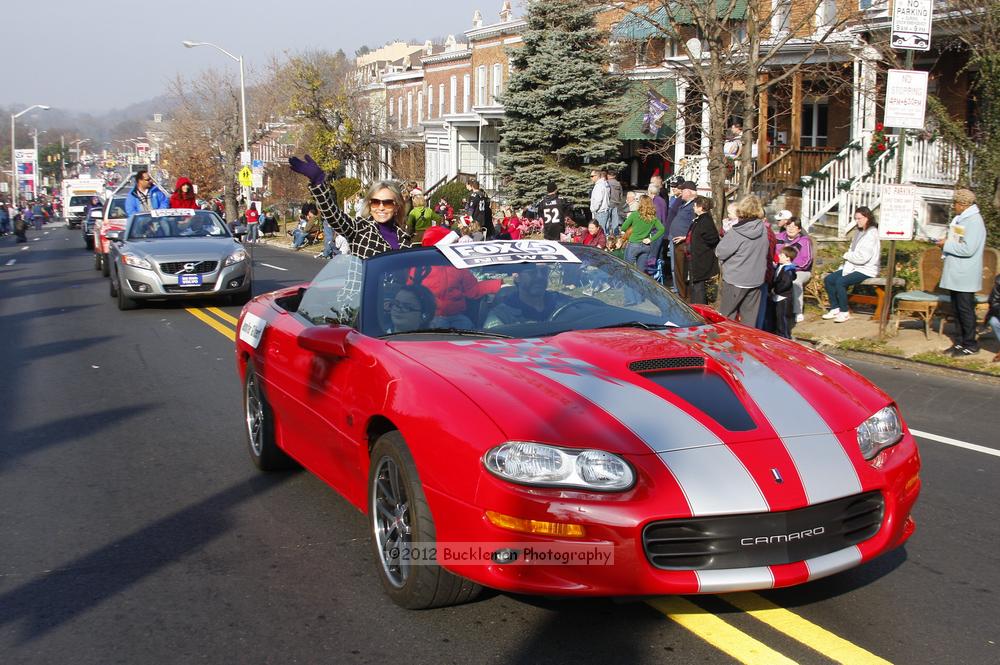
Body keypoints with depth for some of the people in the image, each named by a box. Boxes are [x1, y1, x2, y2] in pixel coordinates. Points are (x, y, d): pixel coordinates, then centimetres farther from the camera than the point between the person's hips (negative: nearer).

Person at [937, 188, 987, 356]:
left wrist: (946, 245, -15)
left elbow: (968, 249, -24)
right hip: (956, 274, 10)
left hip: (965, 276, -10)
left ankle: (970, 345, 3)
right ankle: (961, 342, 21)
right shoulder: (961, 219, 16)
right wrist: (947, 242, 9)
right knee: (957, 309, 13)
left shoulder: (974, 221, -15)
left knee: (965, 309, -4)